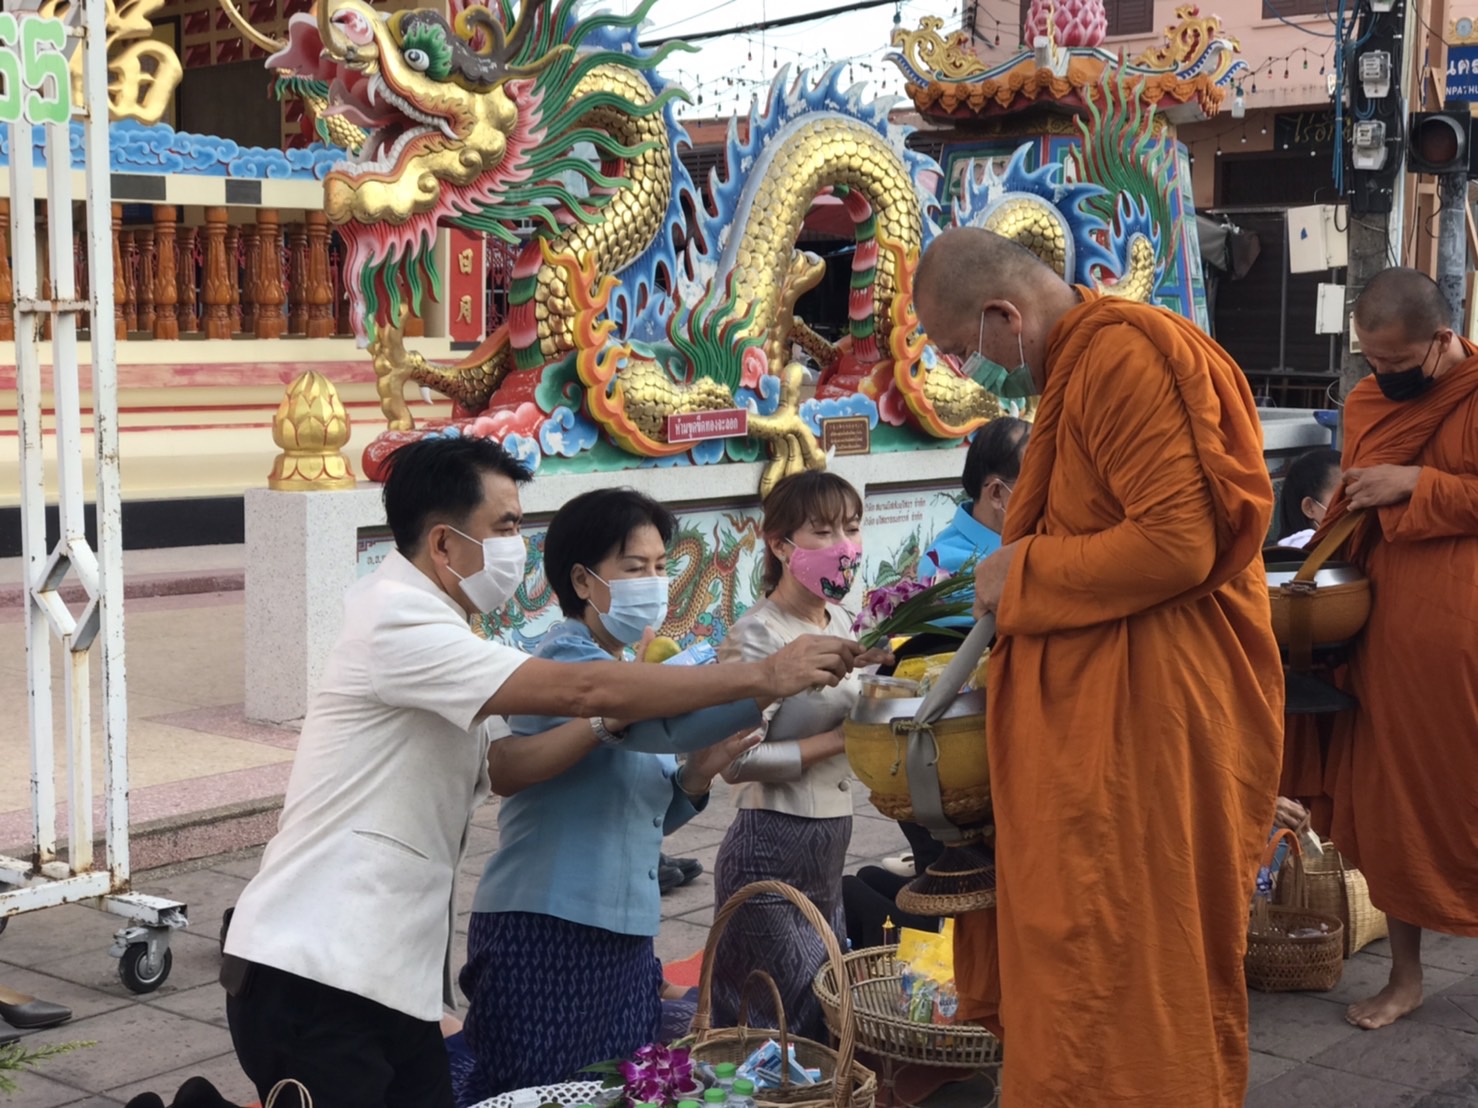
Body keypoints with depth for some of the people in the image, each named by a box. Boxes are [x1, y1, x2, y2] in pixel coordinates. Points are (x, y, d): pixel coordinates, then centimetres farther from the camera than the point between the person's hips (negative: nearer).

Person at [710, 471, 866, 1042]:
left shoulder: (839, 620, 10)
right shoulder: (757, 636, -16)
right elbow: (737, 760, -22)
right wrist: (838, 740, -17)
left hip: (828, 845, 9)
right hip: (771, 850, -9)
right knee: (794, 1025, -3)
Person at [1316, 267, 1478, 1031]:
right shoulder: (1365, 402, 10)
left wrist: (1414, 484, -15)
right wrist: (1332, 522, 3)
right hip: (1387, 626, 5)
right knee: (1390, 798, 8)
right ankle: (1404, 975, 21)